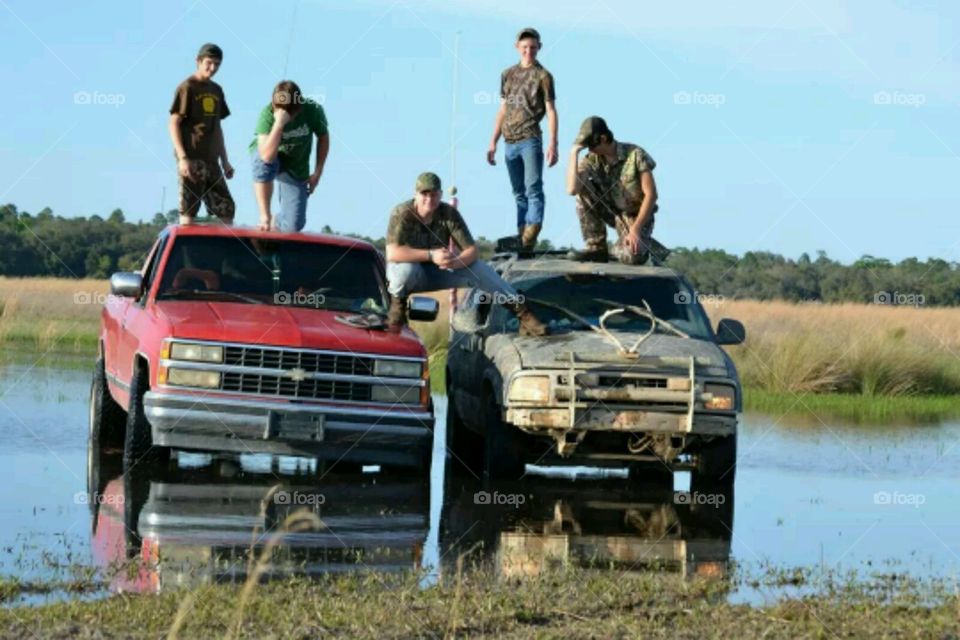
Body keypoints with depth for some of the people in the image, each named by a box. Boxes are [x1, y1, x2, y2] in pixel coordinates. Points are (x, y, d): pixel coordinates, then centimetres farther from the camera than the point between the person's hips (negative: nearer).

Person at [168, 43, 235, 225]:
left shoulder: (216, 91, 16)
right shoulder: (187, 88, -5)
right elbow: (174, 124, -9)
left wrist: (225, 161, 17)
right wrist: (183, 158, -17)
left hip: (211, 160, 7)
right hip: (191, 160, -7)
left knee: (226, 208, 5)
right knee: (189, 210, -7)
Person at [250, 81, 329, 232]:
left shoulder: (313, 110, -23)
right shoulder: (267, 113, -30)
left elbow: (323, 137, -2)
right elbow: (267, 156, -41)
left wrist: (318, 172, -3)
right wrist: (279, 123, -50)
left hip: (296, 168, 2)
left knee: (293, 225, -10)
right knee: (264, 161, -41)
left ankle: (275, 222, 28)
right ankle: (265, 216, -24)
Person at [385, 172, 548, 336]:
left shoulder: (449, 214, -15)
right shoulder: (402, 213, -24)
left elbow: (471, 250, -17)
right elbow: (392, 252, -36)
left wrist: (457, 261, -41)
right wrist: (431, 255, -43)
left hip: (439, 273, 3)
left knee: (480, 269, -18)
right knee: (406, 269, -40)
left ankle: (524, 314, -12)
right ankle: (397, 305, -8)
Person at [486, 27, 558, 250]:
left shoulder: (542, 76, 2)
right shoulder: (507, 75, 15)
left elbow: (551, 111, -2)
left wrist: (553, 144, -12)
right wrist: (493, 143, 15)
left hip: (531, 139, -5)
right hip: (510, 142, 5)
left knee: (533, 188, -13)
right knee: (519, 193, 8)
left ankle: (531, 236, -21)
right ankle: (521, 237, 9)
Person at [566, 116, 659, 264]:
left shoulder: (635, 154, -17)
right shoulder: (592, 160, -9)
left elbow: (651, 194, -18)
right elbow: (572, 189, -27)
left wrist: (635, 229, -26)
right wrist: (574, 152, -26)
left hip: (636, 216, -4)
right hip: (611, 212, 4)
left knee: (630, 257, -32)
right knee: (583, 188, -20)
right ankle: (596, 247, -13)